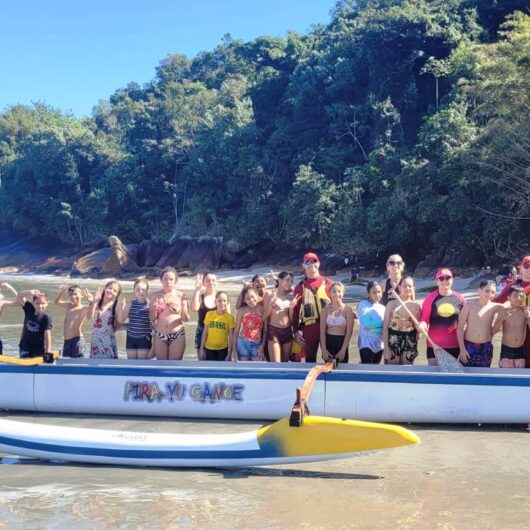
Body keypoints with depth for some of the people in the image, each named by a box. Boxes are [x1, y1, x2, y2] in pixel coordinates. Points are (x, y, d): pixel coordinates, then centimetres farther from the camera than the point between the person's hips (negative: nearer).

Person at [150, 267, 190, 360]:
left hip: (177, 335, -2)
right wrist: (154, 309, -15)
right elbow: (151, 318, 4)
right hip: (160, 336, 2)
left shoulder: (181, 295, -2)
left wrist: (184, 311, -21)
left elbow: (186, 319, 0)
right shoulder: (156, 296, 2)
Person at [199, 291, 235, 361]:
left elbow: (231, 337, -4)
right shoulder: (209, 314, -2)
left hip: (223, 349, -1)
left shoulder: (229, 317, -6)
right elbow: (205, 333, 3)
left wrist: (229, 353, -5)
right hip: (209, 349, 1)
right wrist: (201, 349, 2)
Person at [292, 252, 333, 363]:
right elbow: (296, 310, 7)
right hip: (309, 328, 1)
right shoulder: (300, 287, 6)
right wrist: (296, 330, 0)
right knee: (310, 360, 10)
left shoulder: (328, 283, 3)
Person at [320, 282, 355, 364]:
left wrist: (343, 350, -13)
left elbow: (349, 332, -6)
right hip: (328, 342, 2)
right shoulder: (326, 309, 5)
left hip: (341, 342, -2)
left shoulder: (347, 310, -3)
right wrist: (323, 349, -7)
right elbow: (322, 331, 3)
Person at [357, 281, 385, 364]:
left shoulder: (382, 307, 12)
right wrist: (381, 323, -11)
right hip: (367, 342, -6)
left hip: (379, 343, 6)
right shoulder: (363, 305, -5)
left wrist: (372, 328, -16)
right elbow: (366, 323, -17)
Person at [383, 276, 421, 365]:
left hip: (409, 343, 2)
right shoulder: (391, 304, -1)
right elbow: (385, 327, -2)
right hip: (394, 342, -1)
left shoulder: (416, 306, 3)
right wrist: (386, 347, -8)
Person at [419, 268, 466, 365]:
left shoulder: (460, 298, 1)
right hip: (434, 345, -1)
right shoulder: (430, 298, -4)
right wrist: (422, 325, -26)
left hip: (454, 345, 2)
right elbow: (424, 319, -4)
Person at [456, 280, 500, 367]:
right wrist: (462, 349, -10)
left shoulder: (494, 307, -1)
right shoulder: (469, 306, -7)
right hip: (469, 347, -2)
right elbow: (460, 328, -5)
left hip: (486, 348, 3)